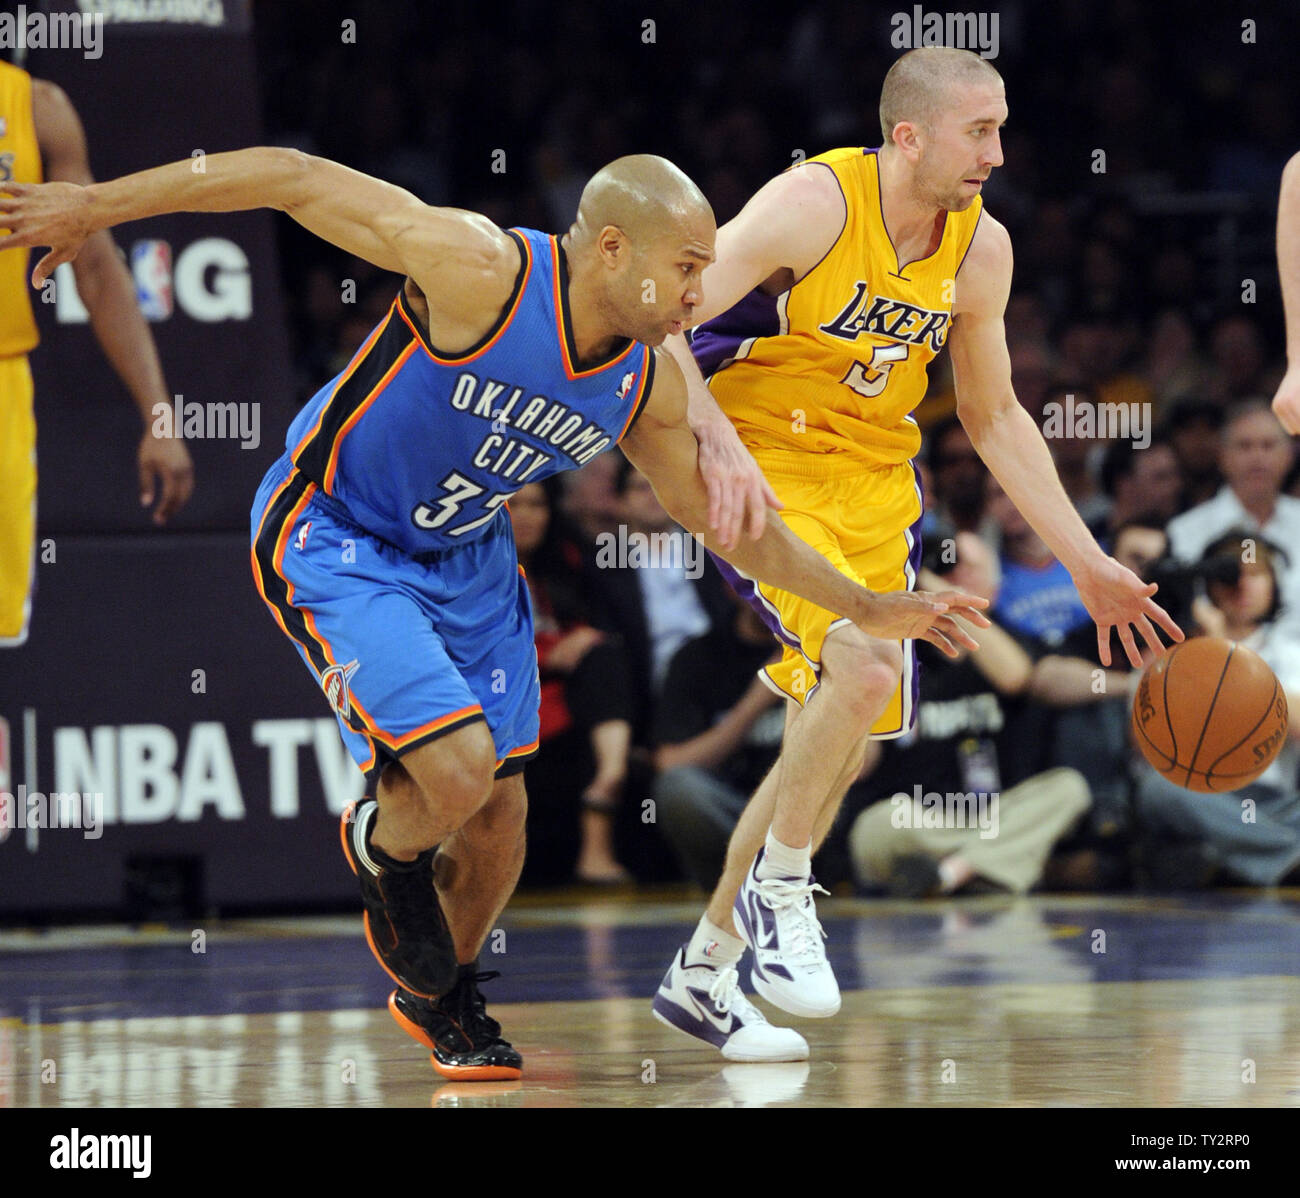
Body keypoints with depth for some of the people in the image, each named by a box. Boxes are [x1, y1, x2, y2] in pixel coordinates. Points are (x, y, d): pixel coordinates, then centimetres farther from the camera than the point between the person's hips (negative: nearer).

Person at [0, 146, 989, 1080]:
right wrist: (100, 206, -23)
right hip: (332, 536, -6)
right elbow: (294, 178, -25)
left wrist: (866, 609, 9)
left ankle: (443, 996, 36)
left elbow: (724, 519, 8)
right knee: (457, 771, -22)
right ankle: (384, 850, 15)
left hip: (466, 556, 7)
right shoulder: (483, 271, -30)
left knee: (498, 817, 7)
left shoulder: (650, 384, -9)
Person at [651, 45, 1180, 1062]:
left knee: (838, 746, 8)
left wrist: (1087, 563, 8)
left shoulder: (982, 248, -2)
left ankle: (704, 970, 24)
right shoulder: (814, 204, -20)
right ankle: (779, 891, -5)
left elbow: (994, 417, 11)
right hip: (764, 473, -7)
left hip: (874, 484, 7)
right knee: (864, 665, -28)